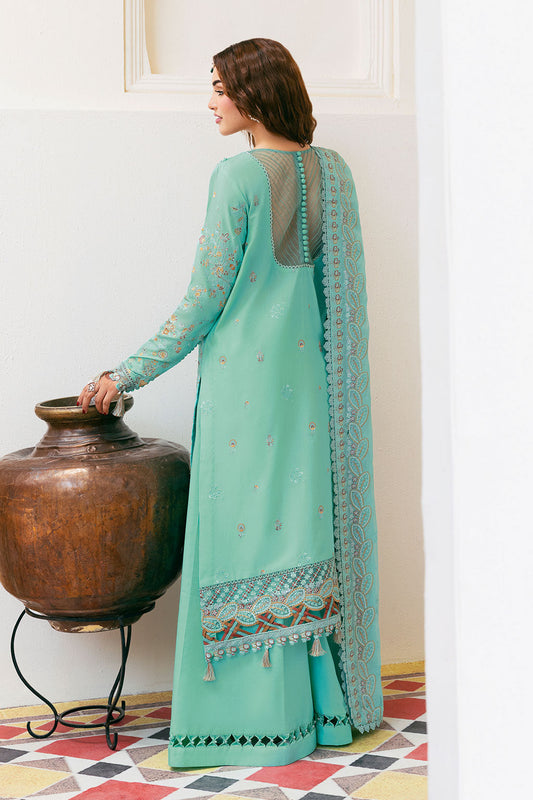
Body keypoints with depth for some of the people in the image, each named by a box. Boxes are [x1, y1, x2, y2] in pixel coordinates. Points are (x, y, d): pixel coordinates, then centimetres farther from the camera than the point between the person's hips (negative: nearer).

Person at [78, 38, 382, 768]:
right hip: (313, 379, 6)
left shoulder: (239, 176, -12)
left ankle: (261, 716, 9)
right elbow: (345, 287, 9)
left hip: (246, 376, -6)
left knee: (247, 529, 2)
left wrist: (130, 373, -3)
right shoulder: (333, 172, 6)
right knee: (314, 528, 12)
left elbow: (206, 298, -12)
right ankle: (330, 704, 21)